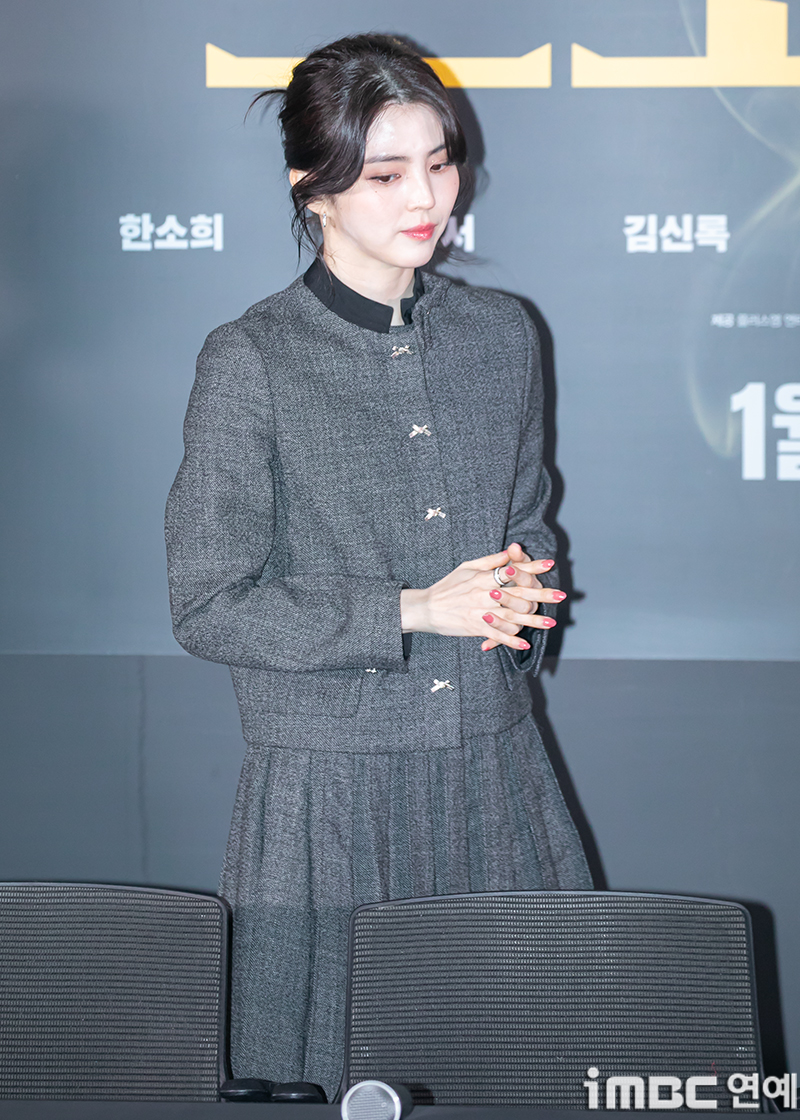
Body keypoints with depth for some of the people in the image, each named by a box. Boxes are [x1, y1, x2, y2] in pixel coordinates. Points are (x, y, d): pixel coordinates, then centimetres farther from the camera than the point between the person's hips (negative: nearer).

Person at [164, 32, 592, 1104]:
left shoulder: (502, 334, 6)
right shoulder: (252, 360, -9)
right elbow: (208, 606, -9)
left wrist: (518, 598, -5)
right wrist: (413, 610, -14)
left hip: (494, 770, 4)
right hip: (331, 787, -4)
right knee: (338, 1084, 6)